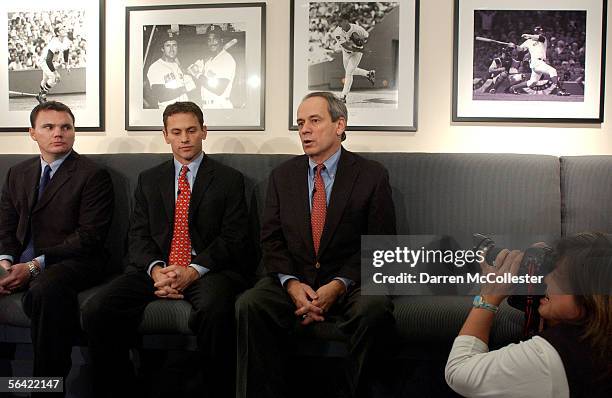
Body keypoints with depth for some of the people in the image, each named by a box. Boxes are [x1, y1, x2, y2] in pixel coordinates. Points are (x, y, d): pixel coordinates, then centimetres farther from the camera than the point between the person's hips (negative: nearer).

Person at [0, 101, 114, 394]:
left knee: (45, 287, -37)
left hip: (72, 261, -6)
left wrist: (34, 266, -17)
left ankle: (49, 382, -23)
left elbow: (89, 237, -11)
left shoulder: (93, 176, -3)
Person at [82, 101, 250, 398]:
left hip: (207, 270, -3)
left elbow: (233, 239, -1)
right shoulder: (148, 180, 19)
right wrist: (156, 270, -11)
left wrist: (193, 271, -16)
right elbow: (138, 236, 10)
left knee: (215, 310, -37)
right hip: (156, 269, 3)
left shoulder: (229, 180, 8)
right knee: (96, 311, -21)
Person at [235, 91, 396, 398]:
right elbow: (271, 240, 6)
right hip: (293, 282, 2)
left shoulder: (372, 176, 2)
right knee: (249, 304, -26)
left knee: (374, 308, -33)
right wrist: (292, 283, -13)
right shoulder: (282, 176, 12)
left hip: (349, 284, -2)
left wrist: (338, 285, -17)